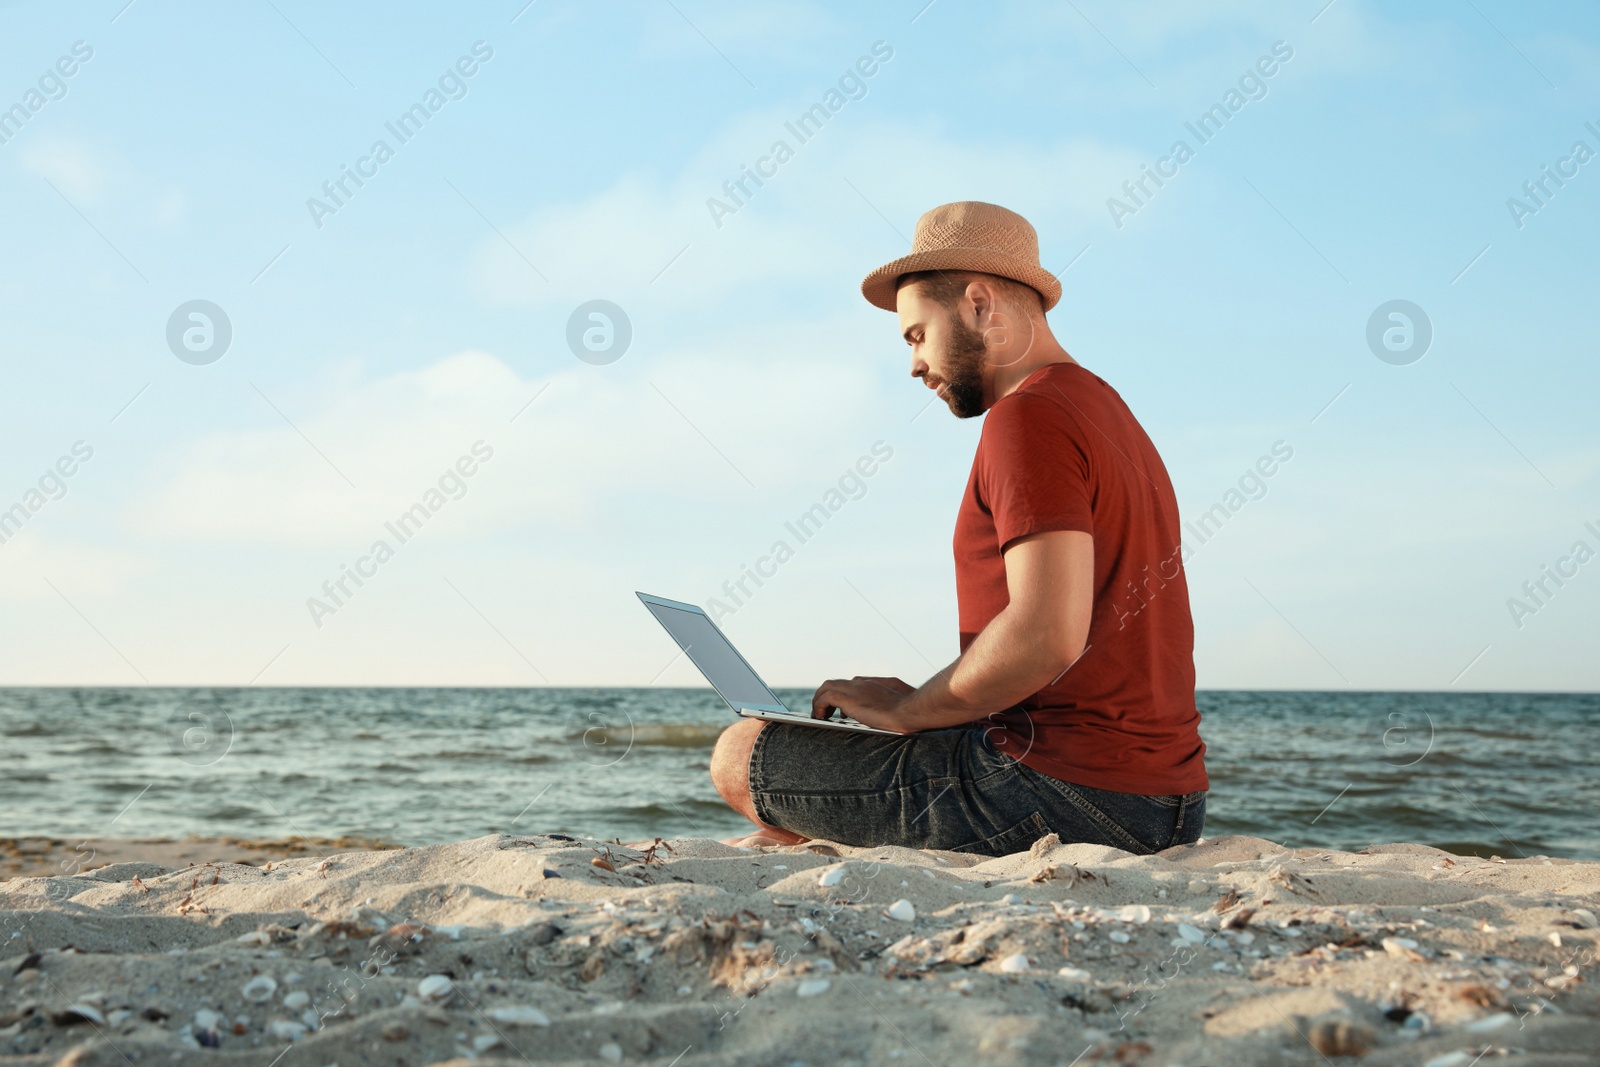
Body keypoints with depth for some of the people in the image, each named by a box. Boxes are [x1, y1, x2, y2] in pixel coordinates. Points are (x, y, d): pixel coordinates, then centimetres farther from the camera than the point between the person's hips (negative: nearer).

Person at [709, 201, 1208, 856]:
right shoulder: (1107, 409, 19)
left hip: (1064, 792, -10)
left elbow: (1047, 636, -26)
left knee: (740, 756, -1)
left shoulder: (1027, 416, -14)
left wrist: (906, 709, -11)